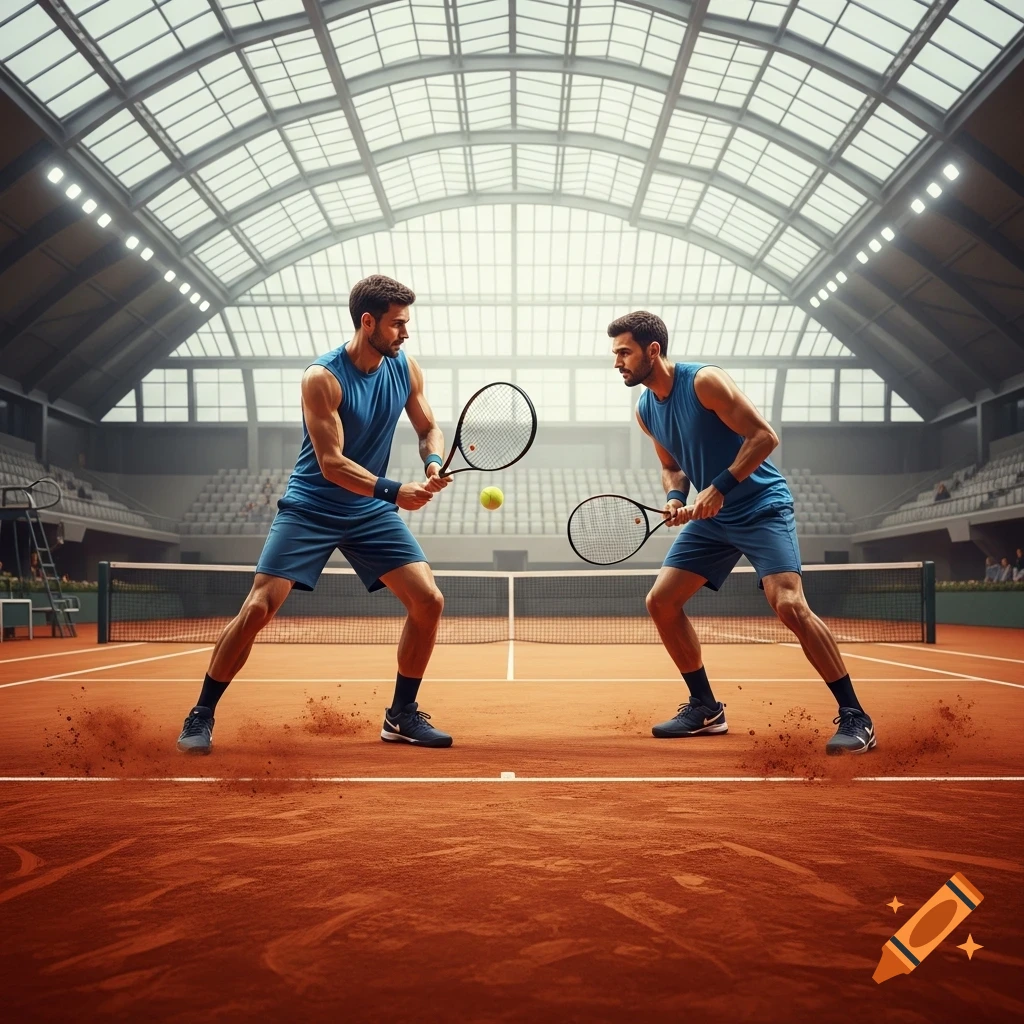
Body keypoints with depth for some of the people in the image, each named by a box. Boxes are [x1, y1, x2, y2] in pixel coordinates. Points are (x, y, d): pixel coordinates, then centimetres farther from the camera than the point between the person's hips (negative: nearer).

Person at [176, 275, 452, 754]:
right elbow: (332, 464, -23)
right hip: (310, 509, -5)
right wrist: (394, 491, -32)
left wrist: (435, 463, -11)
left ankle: (402, 715, 10)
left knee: (428, 600, -7)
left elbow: (429, 428, 11)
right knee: (258, 608, -13)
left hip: (371, 511, 5)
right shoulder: (322, 378, -19)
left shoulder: (405, 369, -2)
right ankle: (201, 715, 4)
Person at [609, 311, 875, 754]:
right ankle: (706, 708, 14)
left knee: (789, 605, -23)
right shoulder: (645, 410, 5)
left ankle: (854, 717, -13)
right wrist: (675, 497, -5)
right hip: (710, 518, 8)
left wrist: (719, 488, -25)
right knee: (660, 601, 1)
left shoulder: (705, 382, -18)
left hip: (761, 506, -8)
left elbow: (764, 436, -20)